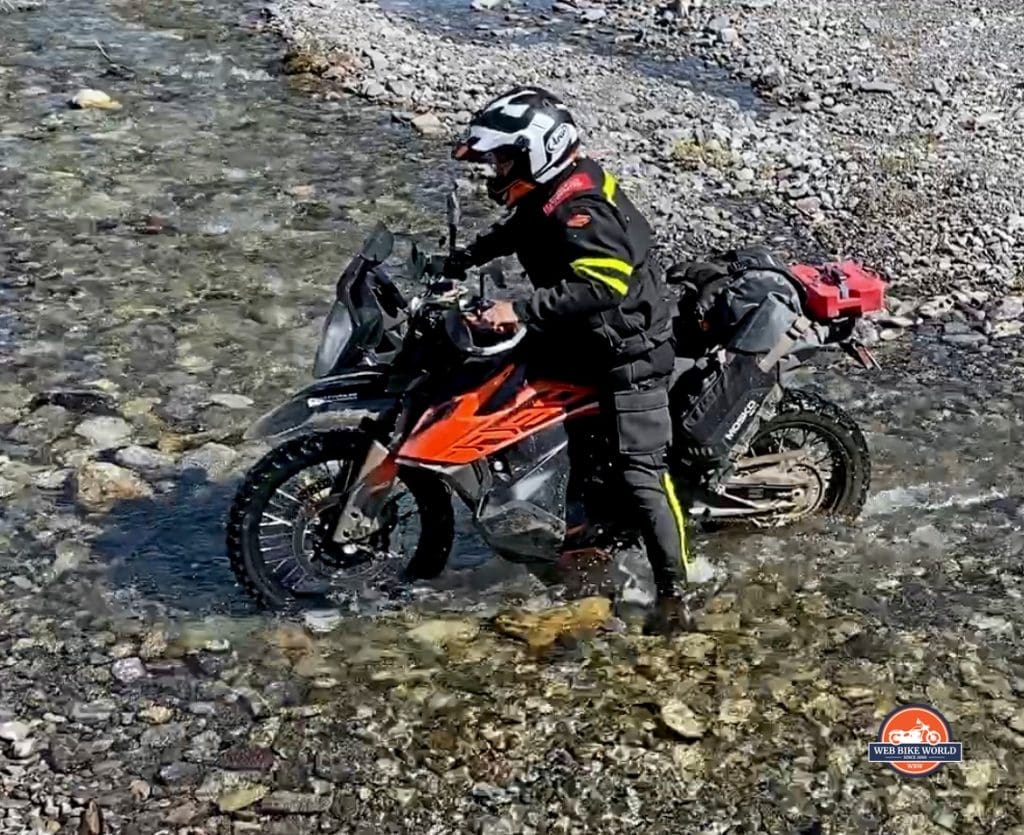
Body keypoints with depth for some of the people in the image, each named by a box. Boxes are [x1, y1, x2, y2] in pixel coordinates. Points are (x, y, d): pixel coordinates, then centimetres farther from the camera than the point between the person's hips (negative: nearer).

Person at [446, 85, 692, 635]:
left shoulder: (576, 211, -28)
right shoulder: (550, 194, 4)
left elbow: (603, 284, -42)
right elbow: (514, 233, 27)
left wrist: (520, 311, -43)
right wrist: (460, 261, 16)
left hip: (628, 349, -11)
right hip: (584, 344, 11)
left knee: (642, 472, -12)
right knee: (574, 452, 24)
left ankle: (671, 592, -9)